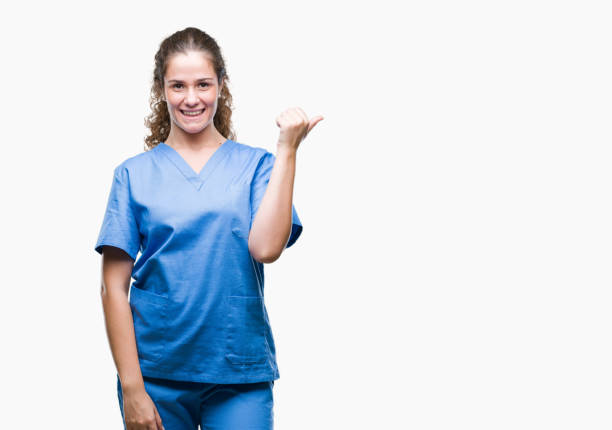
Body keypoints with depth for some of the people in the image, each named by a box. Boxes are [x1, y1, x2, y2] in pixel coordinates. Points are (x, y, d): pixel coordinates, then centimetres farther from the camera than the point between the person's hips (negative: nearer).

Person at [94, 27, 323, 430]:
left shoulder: (256, 165, 3)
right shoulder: (135, 174, 3)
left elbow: (266, 247, -14)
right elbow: (114, 288, 0)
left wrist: (287, 149, -12)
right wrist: (132, 387, -6)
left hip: (240, 374, 0)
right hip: (156, 373, 0)